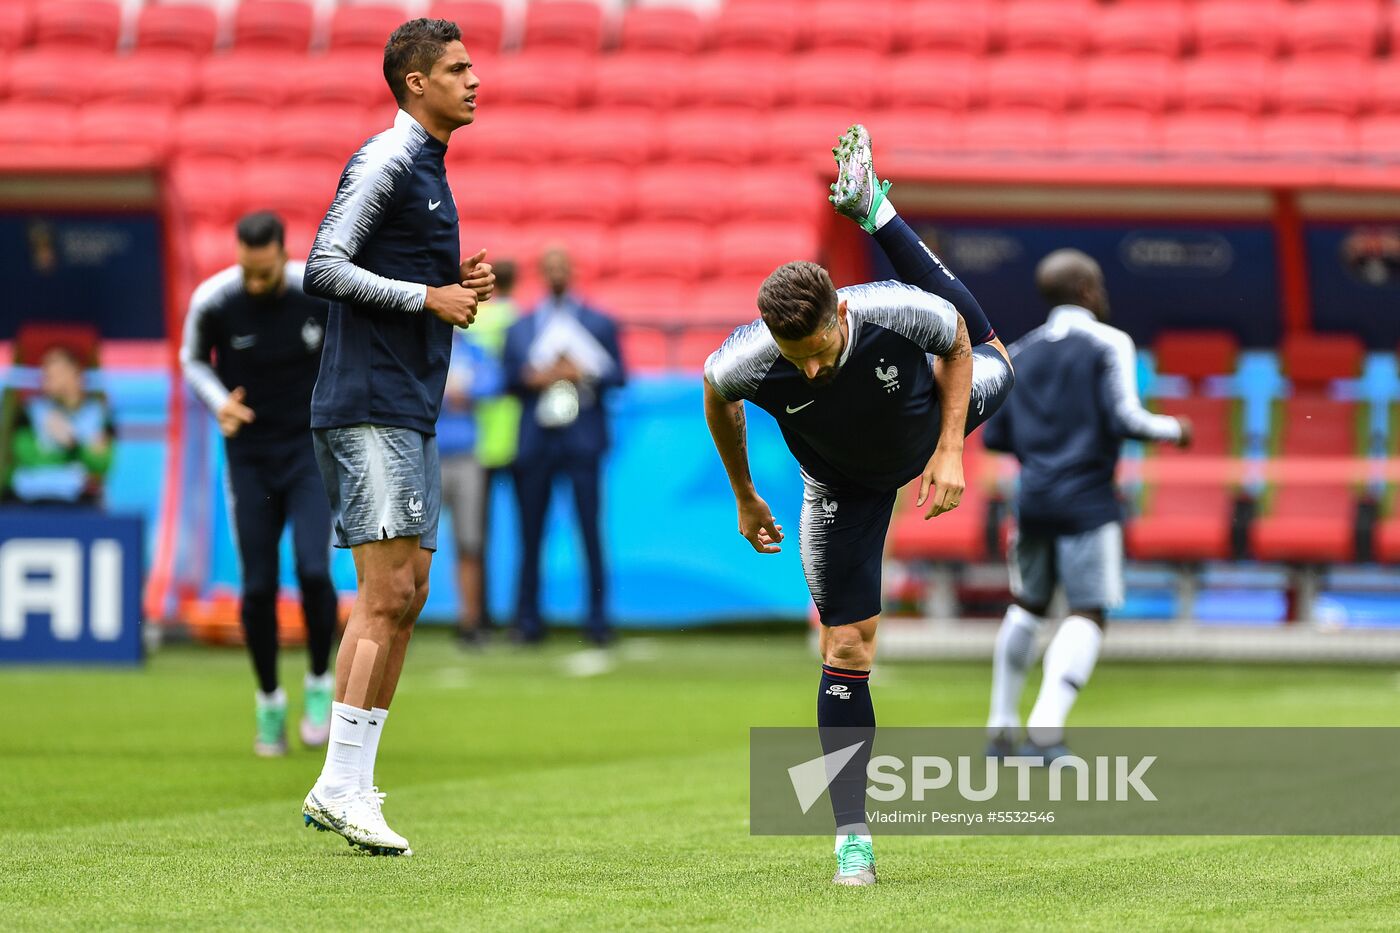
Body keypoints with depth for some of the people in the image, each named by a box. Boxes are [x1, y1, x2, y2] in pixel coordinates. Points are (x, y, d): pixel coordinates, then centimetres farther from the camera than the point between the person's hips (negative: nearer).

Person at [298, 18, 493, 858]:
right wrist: (428, 297, -16)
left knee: (406, 597, 8)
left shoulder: (428, 168, 20)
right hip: (368, 406, -10)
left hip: (412, 411, 10)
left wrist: (457, 284, 10)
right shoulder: (384, 161, -10)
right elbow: (324, 268, -17)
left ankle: (350, 787, 11)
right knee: (389, 593, -14)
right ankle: (340, 787, -14)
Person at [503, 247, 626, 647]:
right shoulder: (520, 328, 16)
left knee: (589, 527, -7)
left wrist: (582, 373, -11)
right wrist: (533, 378, -8)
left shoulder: (599, 323, 11)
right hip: (534, 439, 2)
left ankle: (597, 618, -3)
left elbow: (618, 374, 5)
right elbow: (508, 378, 11)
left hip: (582, 436, -2)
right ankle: (528, 619, 6)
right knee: (531, 532, 1)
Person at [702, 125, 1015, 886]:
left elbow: (959, 344, -17)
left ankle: (873, 208, 43)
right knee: (847, 649, -8)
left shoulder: (894, 311, -42)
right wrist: (745, 499, 0)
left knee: (992, 365, 36)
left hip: (921, 435, 2)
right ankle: (853, 837, -2)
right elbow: (715, 398, -12)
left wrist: (949, 452, -21)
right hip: (844, 487, -2)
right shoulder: (749, 362, -39)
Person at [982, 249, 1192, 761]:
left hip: (1032, 497, 5)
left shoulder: (1018, 354, 13)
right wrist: (1172, 430, 5)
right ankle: (1047, 726, -23)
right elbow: (1124, 419, -13)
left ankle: (1001, 728, 20)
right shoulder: (1109, 344, -3)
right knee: (1087, 614, -5)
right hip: (1086, 499, -5)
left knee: (1027, 605, 20)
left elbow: (994, 436, 12)